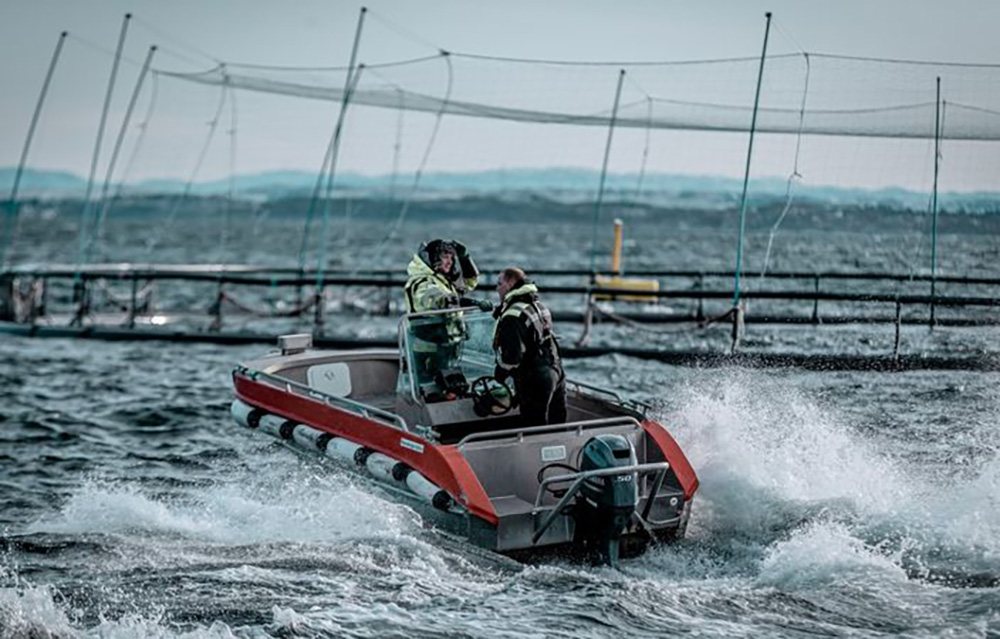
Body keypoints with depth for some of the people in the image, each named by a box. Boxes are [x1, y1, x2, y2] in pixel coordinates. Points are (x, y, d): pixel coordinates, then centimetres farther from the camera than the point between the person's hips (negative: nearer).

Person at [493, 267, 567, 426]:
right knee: (557, 424, 15)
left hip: (534, 381, -9)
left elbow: (511, 355, -23)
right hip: (556, 373, 9)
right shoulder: (539, 306, 13)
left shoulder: (513, 316, -17)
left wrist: (499, 375, -8)